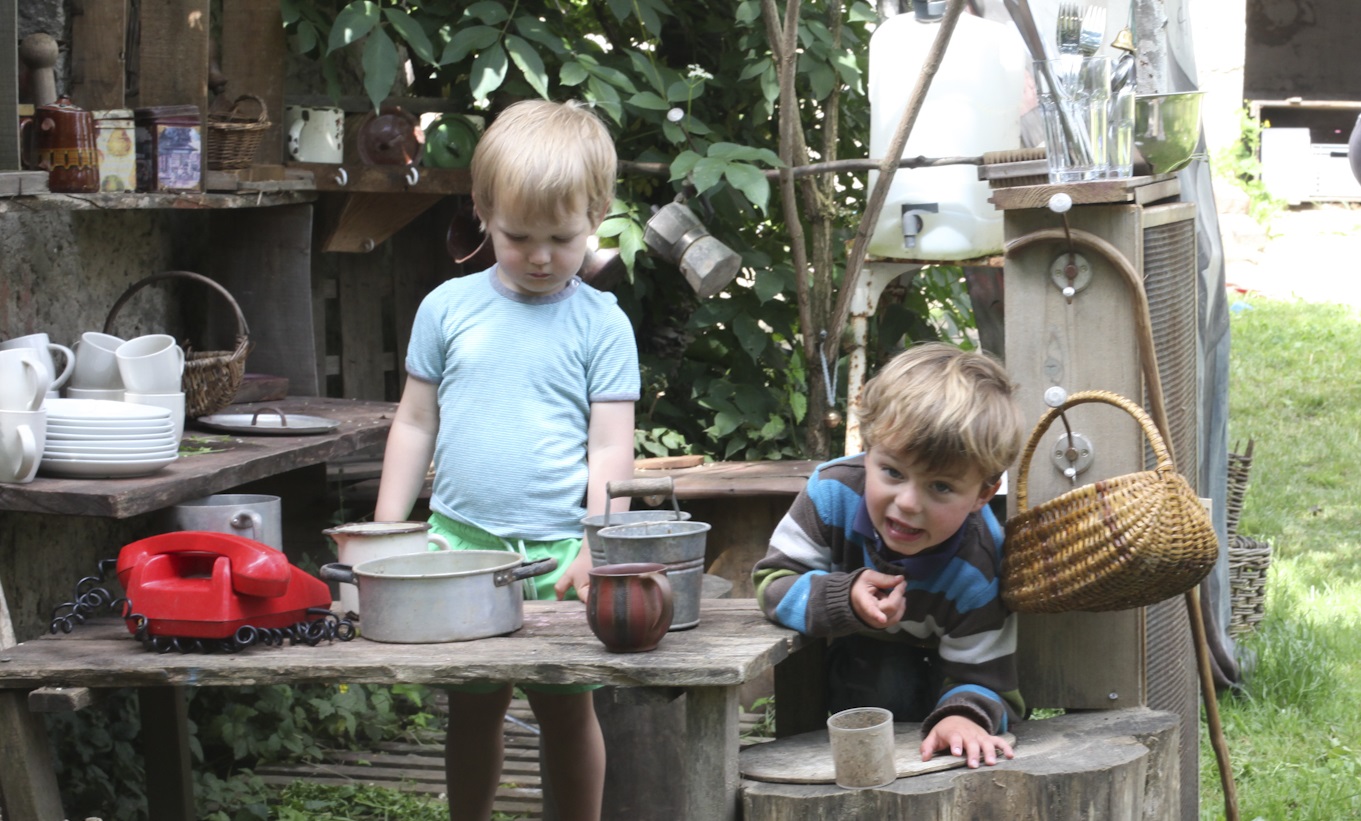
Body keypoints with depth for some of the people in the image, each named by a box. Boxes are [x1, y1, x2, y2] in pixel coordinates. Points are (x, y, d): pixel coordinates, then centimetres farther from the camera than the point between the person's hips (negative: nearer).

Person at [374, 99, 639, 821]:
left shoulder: (600, 323, 0)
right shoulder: (448, 308, 6)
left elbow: (610, 447, -2)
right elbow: (415, 423, 12)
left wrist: (599, 551, -11)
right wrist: (385, 536, 8)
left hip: (557, 552, -2)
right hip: (459, 541, 2)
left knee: (566, 708, 5)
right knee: (471, 707, 10)